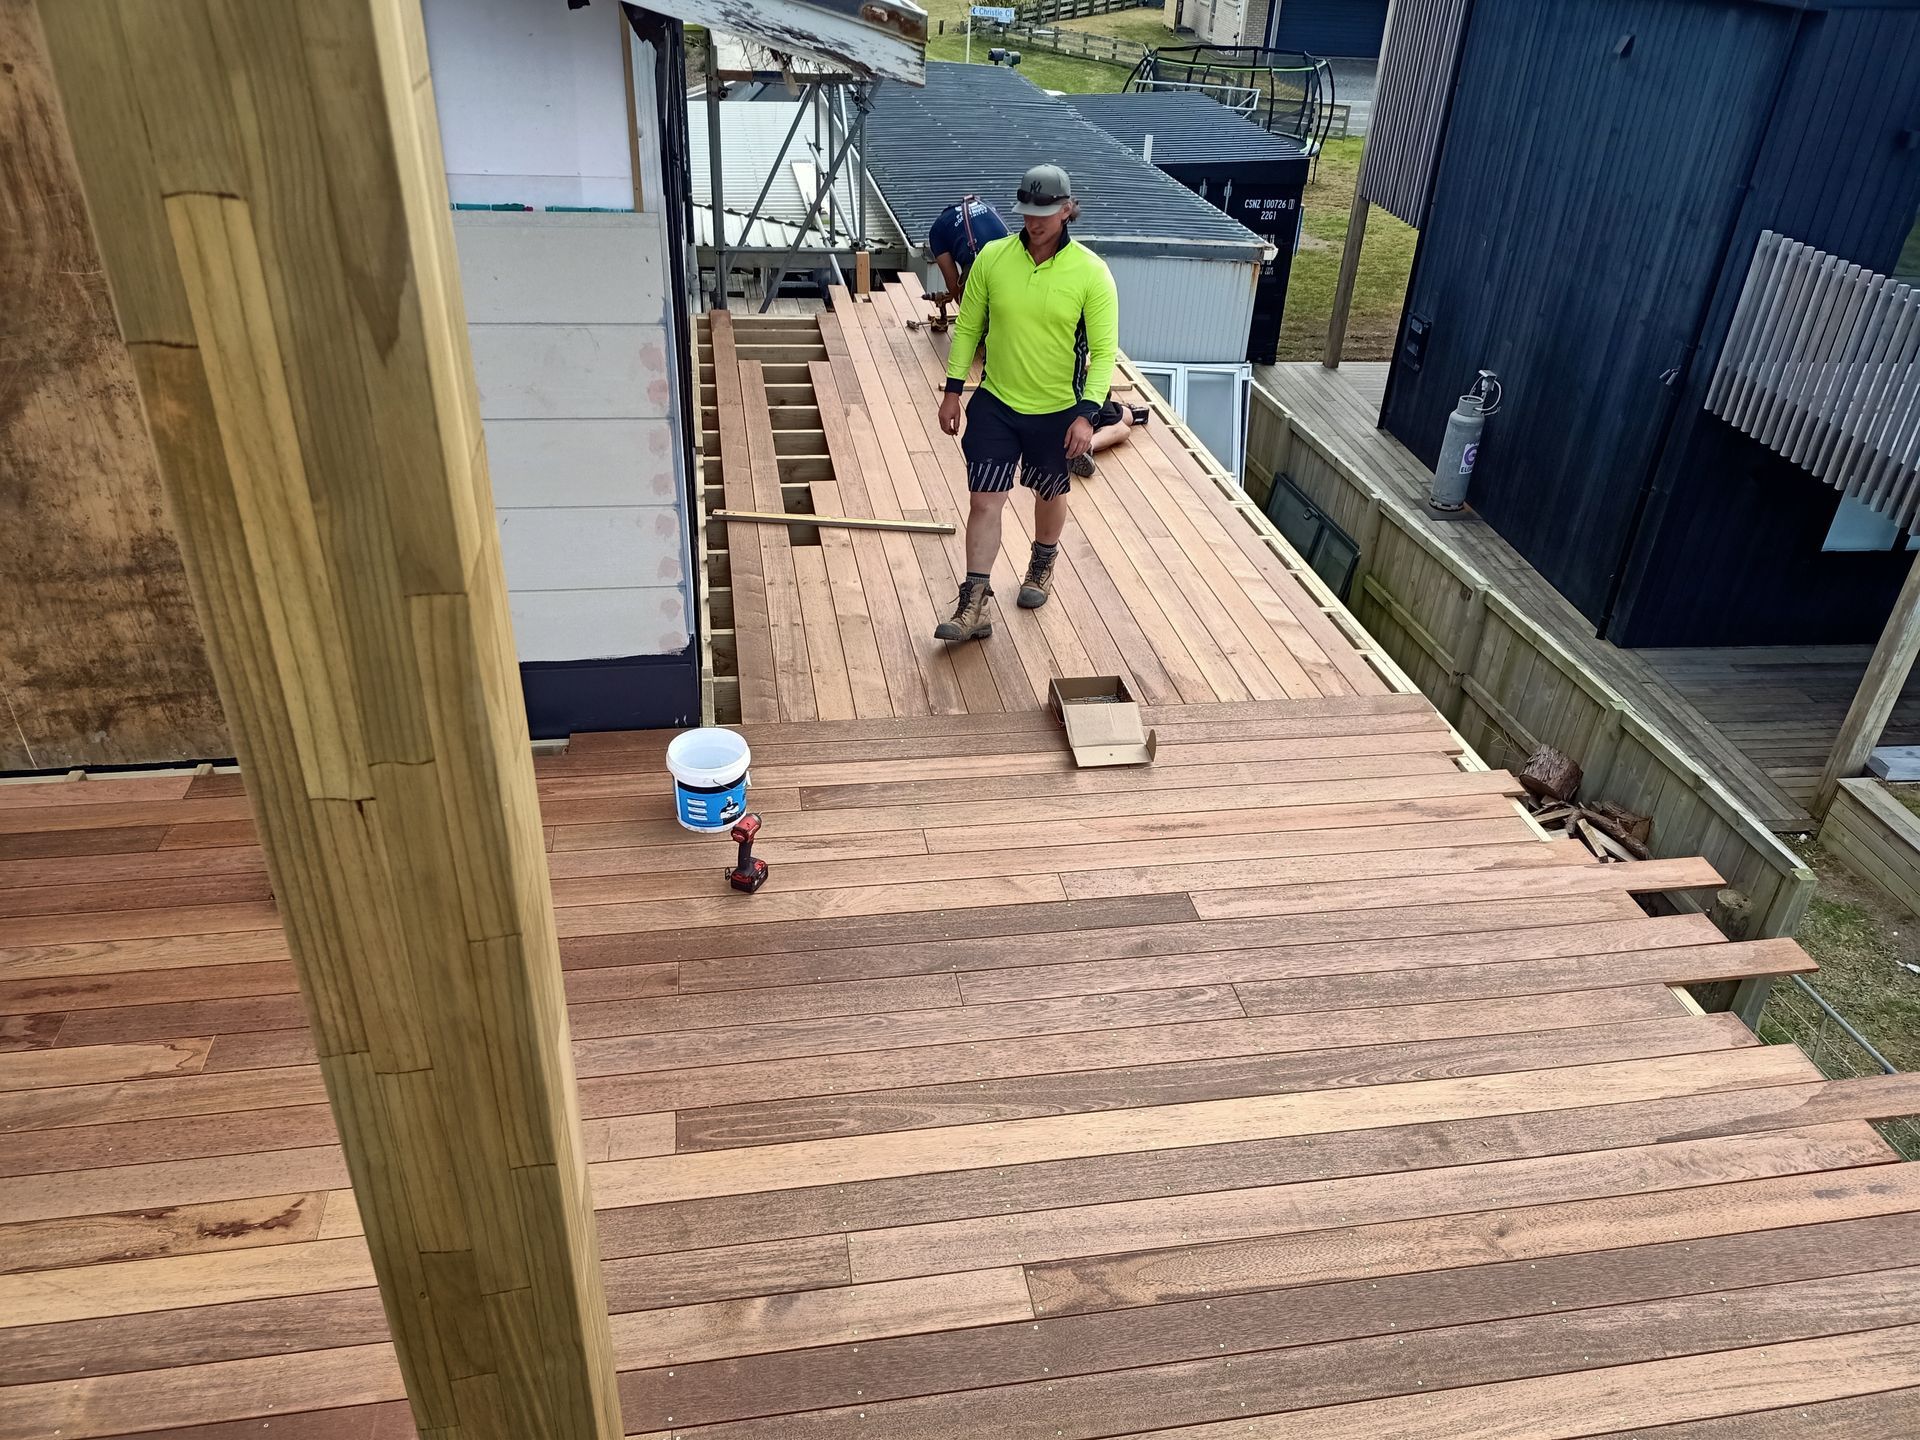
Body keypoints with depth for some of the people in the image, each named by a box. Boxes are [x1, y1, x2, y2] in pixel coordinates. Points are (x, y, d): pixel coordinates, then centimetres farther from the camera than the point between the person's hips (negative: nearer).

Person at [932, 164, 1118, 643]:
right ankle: (974, 606, 2)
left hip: (1057, 411, -1)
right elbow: (968, 327, 4)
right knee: (984, 501, -3)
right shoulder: (992, 257, -6)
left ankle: (1043, 563, 48)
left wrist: (1087, 414, -22)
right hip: (995, 403, 1)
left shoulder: (1090, 272, -14)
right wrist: (953, 390, 2)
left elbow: (1104, 350, -13)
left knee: (1049, 494, 19)